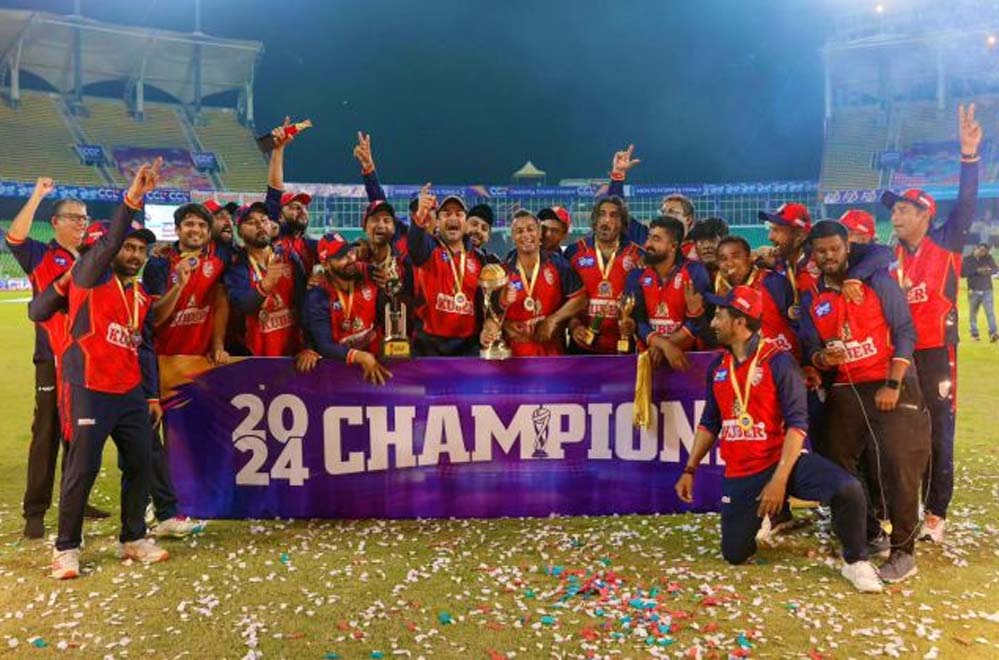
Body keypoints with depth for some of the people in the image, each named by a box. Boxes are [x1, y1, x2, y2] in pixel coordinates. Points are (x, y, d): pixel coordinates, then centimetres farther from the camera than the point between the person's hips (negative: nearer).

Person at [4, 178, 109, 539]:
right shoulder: (41, 256, 3)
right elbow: (14, 237, -18)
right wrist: (37, 195, -18)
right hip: (54, 359, -4)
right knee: (47, 433, -2)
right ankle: (35, 512, 6)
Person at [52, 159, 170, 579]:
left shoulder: (141, 296, 15)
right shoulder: (90, 278, -3)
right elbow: (106, 244, -25)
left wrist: (152, 395, 13)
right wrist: (132, 200, -36)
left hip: (131, 394, 6)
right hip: (89, 391, -6)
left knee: (140, 464, 7)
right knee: (82, 468, -4)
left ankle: (133, 539, 21)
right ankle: (66, 548, 11)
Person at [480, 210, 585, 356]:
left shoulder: (557, 263, -2)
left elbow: (580, 299, -2)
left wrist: (553, 319, -12)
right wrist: (490, 330, -21)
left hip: (552, 351, 0)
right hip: (516, 353, 0)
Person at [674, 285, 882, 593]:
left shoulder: (778, 361, -12)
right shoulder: (718, 367, 5)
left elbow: (797, 424, -16)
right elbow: (709, 423, 13)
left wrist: (779, 480, -24)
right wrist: (689, 470, 9)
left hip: (781, 460, -4)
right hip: (739, 474, 5)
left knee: (847, 489, -30)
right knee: (734, 554, 6)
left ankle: (855, 561, -4)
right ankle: (762, 516, 37)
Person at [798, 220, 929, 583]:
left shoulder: (877, 281, -3)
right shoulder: (810, 299, 6)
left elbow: (905, 332, -6)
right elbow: (810, 349, 6)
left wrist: (893, 385, -12)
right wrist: (821, 358, -20)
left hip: (889, 386, -4)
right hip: (843, 392, 4)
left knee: (898, 465, -10)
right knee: (836, 465, 6)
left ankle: (903, 551, 1)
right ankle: (864, 533, 25)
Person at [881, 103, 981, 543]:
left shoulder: (946, 242, -1)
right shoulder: (892, 258, 9)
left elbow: (966, 204, -15)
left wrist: (969, 154, -24)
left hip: (936, 353, -4)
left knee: (938, 434, 3)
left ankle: (936, 514, 13)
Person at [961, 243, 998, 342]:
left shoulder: (989, 258, 5)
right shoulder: (967, 259, -1)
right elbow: (962, 273, -10)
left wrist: (989, 271, -15)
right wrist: (977, 271, -21)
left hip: (987, 290, 0)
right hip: (973, 291, 0)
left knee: (990, 311, -12)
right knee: (973, 313, 8)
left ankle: (993, 333, -18)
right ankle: (974, 333, 19)